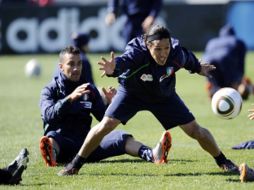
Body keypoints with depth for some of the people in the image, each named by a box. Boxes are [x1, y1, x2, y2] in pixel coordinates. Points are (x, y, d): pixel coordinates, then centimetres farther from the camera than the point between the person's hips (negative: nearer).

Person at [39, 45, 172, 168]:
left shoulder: (90, 90, 17)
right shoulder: (50, 90, 6)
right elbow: (48, 115, -15)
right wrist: (70, 98, -29)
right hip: (62, 143, -3)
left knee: (119, 137, -21)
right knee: (52, 137, -36)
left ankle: (152, 155, -49)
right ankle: (51, 154, -74)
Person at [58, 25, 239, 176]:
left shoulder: (177, 54, -29)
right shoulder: (137, 52, -39)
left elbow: (189, 58, -3)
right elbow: (124, 60, -62)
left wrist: (198, 68, 19)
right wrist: (113, 68, -86)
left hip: (164, 95, 2)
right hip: (131, 92, -2)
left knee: (194, 130, -1)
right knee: (107, 124, -17)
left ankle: (223, 162, 22)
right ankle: (75, 165, -1)